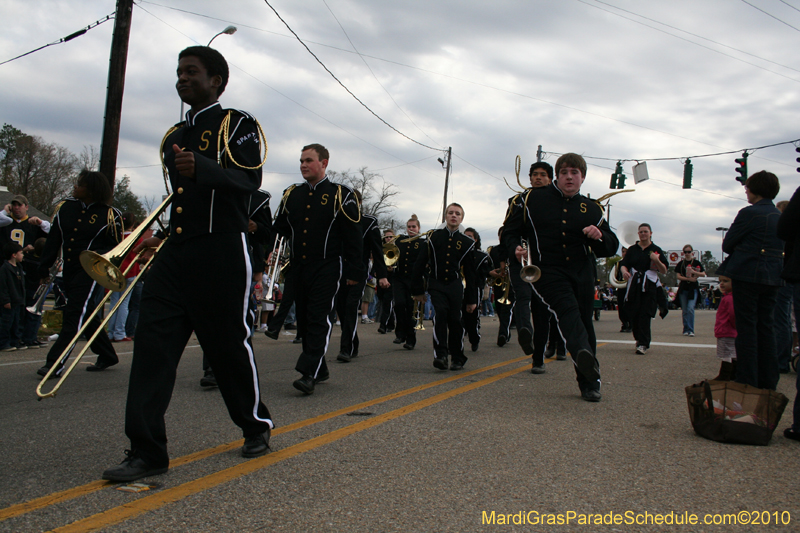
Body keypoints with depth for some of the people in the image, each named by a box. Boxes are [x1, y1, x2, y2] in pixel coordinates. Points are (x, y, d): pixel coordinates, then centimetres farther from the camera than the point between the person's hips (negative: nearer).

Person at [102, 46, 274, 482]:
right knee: (152, 340, -5)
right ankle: (147, 451, -2)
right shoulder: (174, 137, 23)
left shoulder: (237, 124, 1)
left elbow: (249, 180, -15)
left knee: (229, 343, 2)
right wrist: (161, 239, 18)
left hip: (222, 252, -6)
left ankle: (256, 426, 25)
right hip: (175, 255, 6)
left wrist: (202, 168, -31)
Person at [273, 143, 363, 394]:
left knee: (319, 318, -12)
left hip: (327, 267, -6)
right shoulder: (291, 194, 13)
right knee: (304, 320, 8)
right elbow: (280, 228, 19)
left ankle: (308, 373, -17)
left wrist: (354, 271, -8)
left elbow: (353, 237, -4)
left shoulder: (340, 195, -1)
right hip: (299, 268, 6)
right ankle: (320, 370, 21)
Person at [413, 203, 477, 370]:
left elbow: (470, 273, 9)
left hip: (455, 286, 1)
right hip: (436, 285, -1)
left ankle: (457, 358, 15)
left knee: (455, 320, 0)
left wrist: (472, 299, 7)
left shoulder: (466, 242, 6)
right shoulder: (434, 237, 4)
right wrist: (418, 290, 2)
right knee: (441, 313, -22)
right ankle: (440, 355, -20)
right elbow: (420, 264, 5)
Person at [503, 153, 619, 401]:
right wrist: (515, 247, -10)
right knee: (567, 308, -29)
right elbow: (509, 229, 12)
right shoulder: (532, 199, 6)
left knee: (584, 321, 4)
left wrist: (600, 237, -10)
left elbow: (611, 247, 13)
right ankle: (583, 355, -54)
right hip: (547, 271, -3)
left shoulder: (592, 208, 13)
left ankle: (589, 383, 14)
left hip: (582, 271, 4)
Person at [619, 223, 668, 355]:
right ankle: (640, 338, 25)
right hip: (634, 286, 2)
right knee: (633, 314, 2)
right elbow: (624, 264, 5)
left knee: (645, 314, -11)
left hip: (649, 287, -2)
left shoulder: (656, 250, 6)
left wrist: (657, 261, -15)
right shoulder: (632, 249, 12)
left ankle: (643, 344, -9)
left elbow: (664, 271, 4)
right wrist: (624, 271, -18)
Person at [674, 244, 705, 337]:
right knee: (684, 310, 4)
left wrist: (694, 272, -15)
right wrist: (689, 279, -14)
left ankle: (690, 330, -13)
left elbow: (703, 274, 1)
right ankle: (686, 330, 12)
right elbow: (678, 276, -1)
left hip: (693, 288, -2)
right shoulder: (680, 263, 6)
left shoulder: (697, 263, 4)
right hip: (683, 288, 2)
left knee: (690, 308, -14)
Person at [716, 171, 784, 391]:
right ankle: (768, 383, 16)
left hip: (747, 275, -7)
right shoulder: (780, 216, 11)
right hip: (772, 277, 7)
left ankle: (747, 382, -1)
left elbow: (727, 245, -7)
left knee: (747, 327, -2)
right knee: (766, 327, 12)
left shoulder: (749, 213, -12)